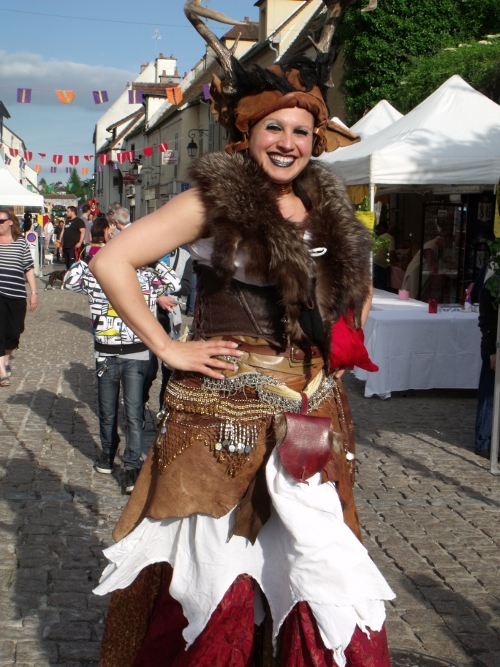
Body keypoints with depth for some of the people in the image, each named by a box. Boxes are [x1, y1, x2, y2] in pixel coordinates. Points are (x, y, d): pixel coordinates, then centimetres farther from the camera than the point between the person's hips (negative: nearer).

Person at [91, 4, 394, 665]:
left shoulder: (328, 211, 12)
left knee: (333, 586, 3)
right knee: (214, 569, 5)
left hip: (310, 420, 5)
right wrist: (167, 348, -11)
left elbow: (354, 283, 31)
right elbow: (112, 261, -11)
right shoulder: (215, 199, -5)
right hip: (224, 415, -4)